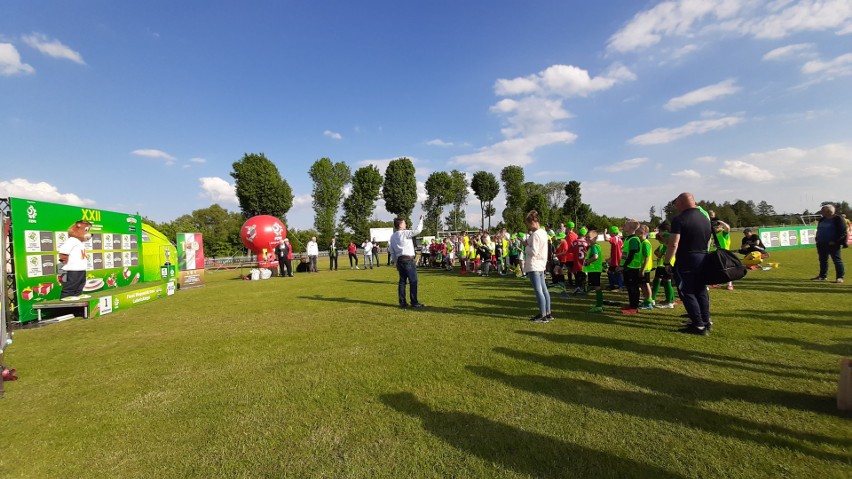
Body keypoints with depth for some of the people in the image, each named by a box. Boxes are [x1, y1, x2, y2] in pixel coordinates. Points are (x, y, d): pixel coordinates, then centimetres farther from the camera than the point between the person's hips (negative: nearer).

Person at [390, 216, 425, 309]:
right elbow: (417, 230, -18)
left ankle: (402, 303, 12)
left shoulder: (392, 237, 14)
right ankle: (414, 302, -1)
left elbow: (392, 252, 16)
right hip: (408, 260, -8)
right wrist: (421, 220, -4)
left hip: (399, 260, 8)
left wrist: (396, 263, 20)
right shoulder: (405, 233, -10)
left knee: (402, 281, 10)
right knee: (413, 281, -3)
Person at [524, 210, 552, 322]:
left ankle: (543, 315, 1)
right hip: (541, 264, 10)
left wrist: (526, 245, -7)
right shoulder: (543, 232, 12)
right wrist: (528, 244, 8)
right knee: (544, 289, 14)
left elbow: (534, 252, -21)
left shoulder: (535, 234, -18)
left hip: (534, 266, -10)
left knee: (538, 290, -4)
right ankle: (548, 313, 22)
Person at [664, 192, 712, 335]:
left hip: (686, 261, -8)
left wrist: (667, 262, -12)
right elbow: (708, 242, 18)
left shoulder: (679, 219, -15)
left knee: (687, 292, 0)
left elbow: (673, 244, -20)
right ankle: (706, 322, 22)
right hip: (703, 259, 8)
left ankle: (699, 325, 1)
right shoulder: (705, 218, 11)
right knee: (701, 291, 16)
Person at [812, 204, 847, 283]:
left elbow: (842, 232, -13)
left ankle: (840, 277, 3)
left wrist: (835, 241, -18)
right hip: (821, 244, 8)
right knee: (823, 260, 13)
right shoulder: (822, 220, 13)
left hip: (833, 244, -7)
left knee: (837, 260, -2)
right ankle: (822, 276, 21)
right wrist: (817, 240, 11)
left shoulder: (838, 219, -8)